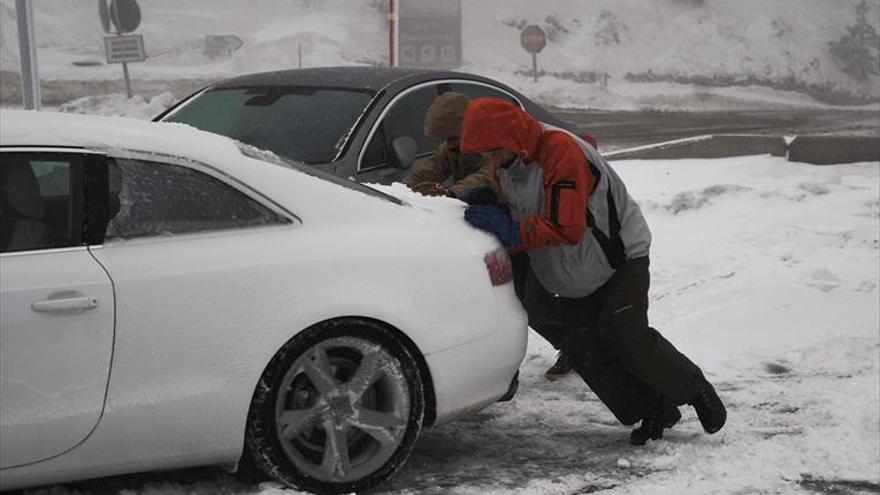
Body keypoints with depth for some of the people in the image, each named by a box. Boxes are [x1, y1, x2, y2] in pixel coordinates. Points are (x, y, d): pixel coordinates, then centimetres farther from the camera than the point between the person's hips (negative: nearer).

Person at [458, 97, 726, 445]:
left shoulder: (562, 153, -29)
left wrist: (513, 232, -35)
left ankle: (695, 390, 0)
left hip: (622, 258, -8)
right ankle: (652, 411, 7)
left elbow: (568, 229, -32)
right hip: (577, 278, 8)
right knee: (584, 351, -3)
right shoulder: (506, 163, -2)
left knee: (623, 334, -20)